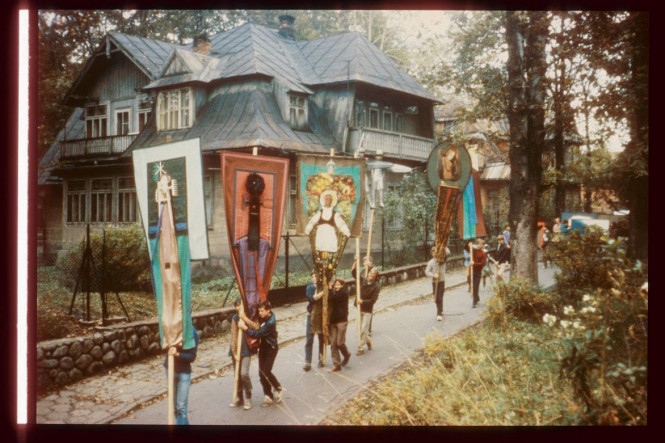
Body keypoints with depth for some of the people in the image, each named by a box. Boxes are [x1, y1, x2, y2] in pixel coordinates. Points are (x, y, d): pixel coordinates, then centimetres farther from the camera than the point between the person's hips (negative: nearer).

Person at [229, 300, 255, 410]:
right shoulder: (235, 318, 3)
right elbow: (233, 335, -1)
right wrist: (234, 351, -6)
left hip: (246, 349, -4)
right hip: (236, 349, 4)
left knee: (244, 373, -15)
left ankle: (248, 398, 2)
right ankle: (239, 398, 26)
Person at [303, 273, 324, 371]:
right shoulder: (310, 287, 2)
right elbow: (312, 298, -16)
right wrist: (323, 293, -19)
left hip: (322, 316, 0)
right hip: (312, 315, 0)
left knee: (322, 339, 9)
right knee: (309, 340, -2)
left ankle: (321, 360, 23)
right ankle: (307, 362, 1)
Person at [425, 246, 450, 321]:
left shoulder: (443, 259, 0)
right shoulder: (431, 262, 3)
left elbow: (448, 253, -15)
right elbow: (427, 271, -3)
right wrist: (433, 275, -18)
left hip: (441, 281, -2)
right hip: (434, 282, 2)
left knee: (440, 298, -9)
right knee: (436, 298, 9)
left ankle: (439, 314, -6)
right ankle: (440, 310, 31)